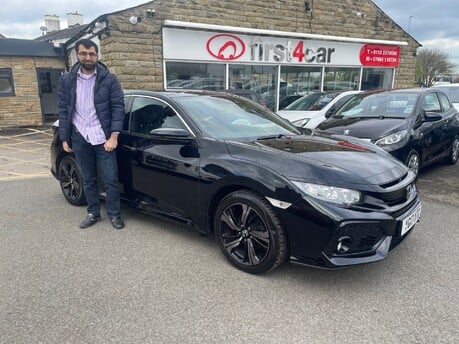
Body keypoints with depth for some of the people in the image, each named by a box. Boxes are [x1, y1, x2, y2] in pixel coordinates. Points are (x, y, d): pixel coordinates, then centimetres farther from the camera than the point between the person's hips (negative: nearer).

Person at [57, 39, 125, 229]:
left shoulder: (109, 79, -2)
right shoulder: (66, 80, 6)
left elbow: (118, 108, -5)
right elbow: (63, 110, 8)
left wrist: (113, 136, -13)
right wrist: (64, 138, 4)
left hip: (103, 137, -3)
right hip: (80, 138, 3)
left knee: (110, 179, 0)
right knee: (88, 179, 13)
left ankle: (114, 214, 17)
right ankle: (93, 213, 28)